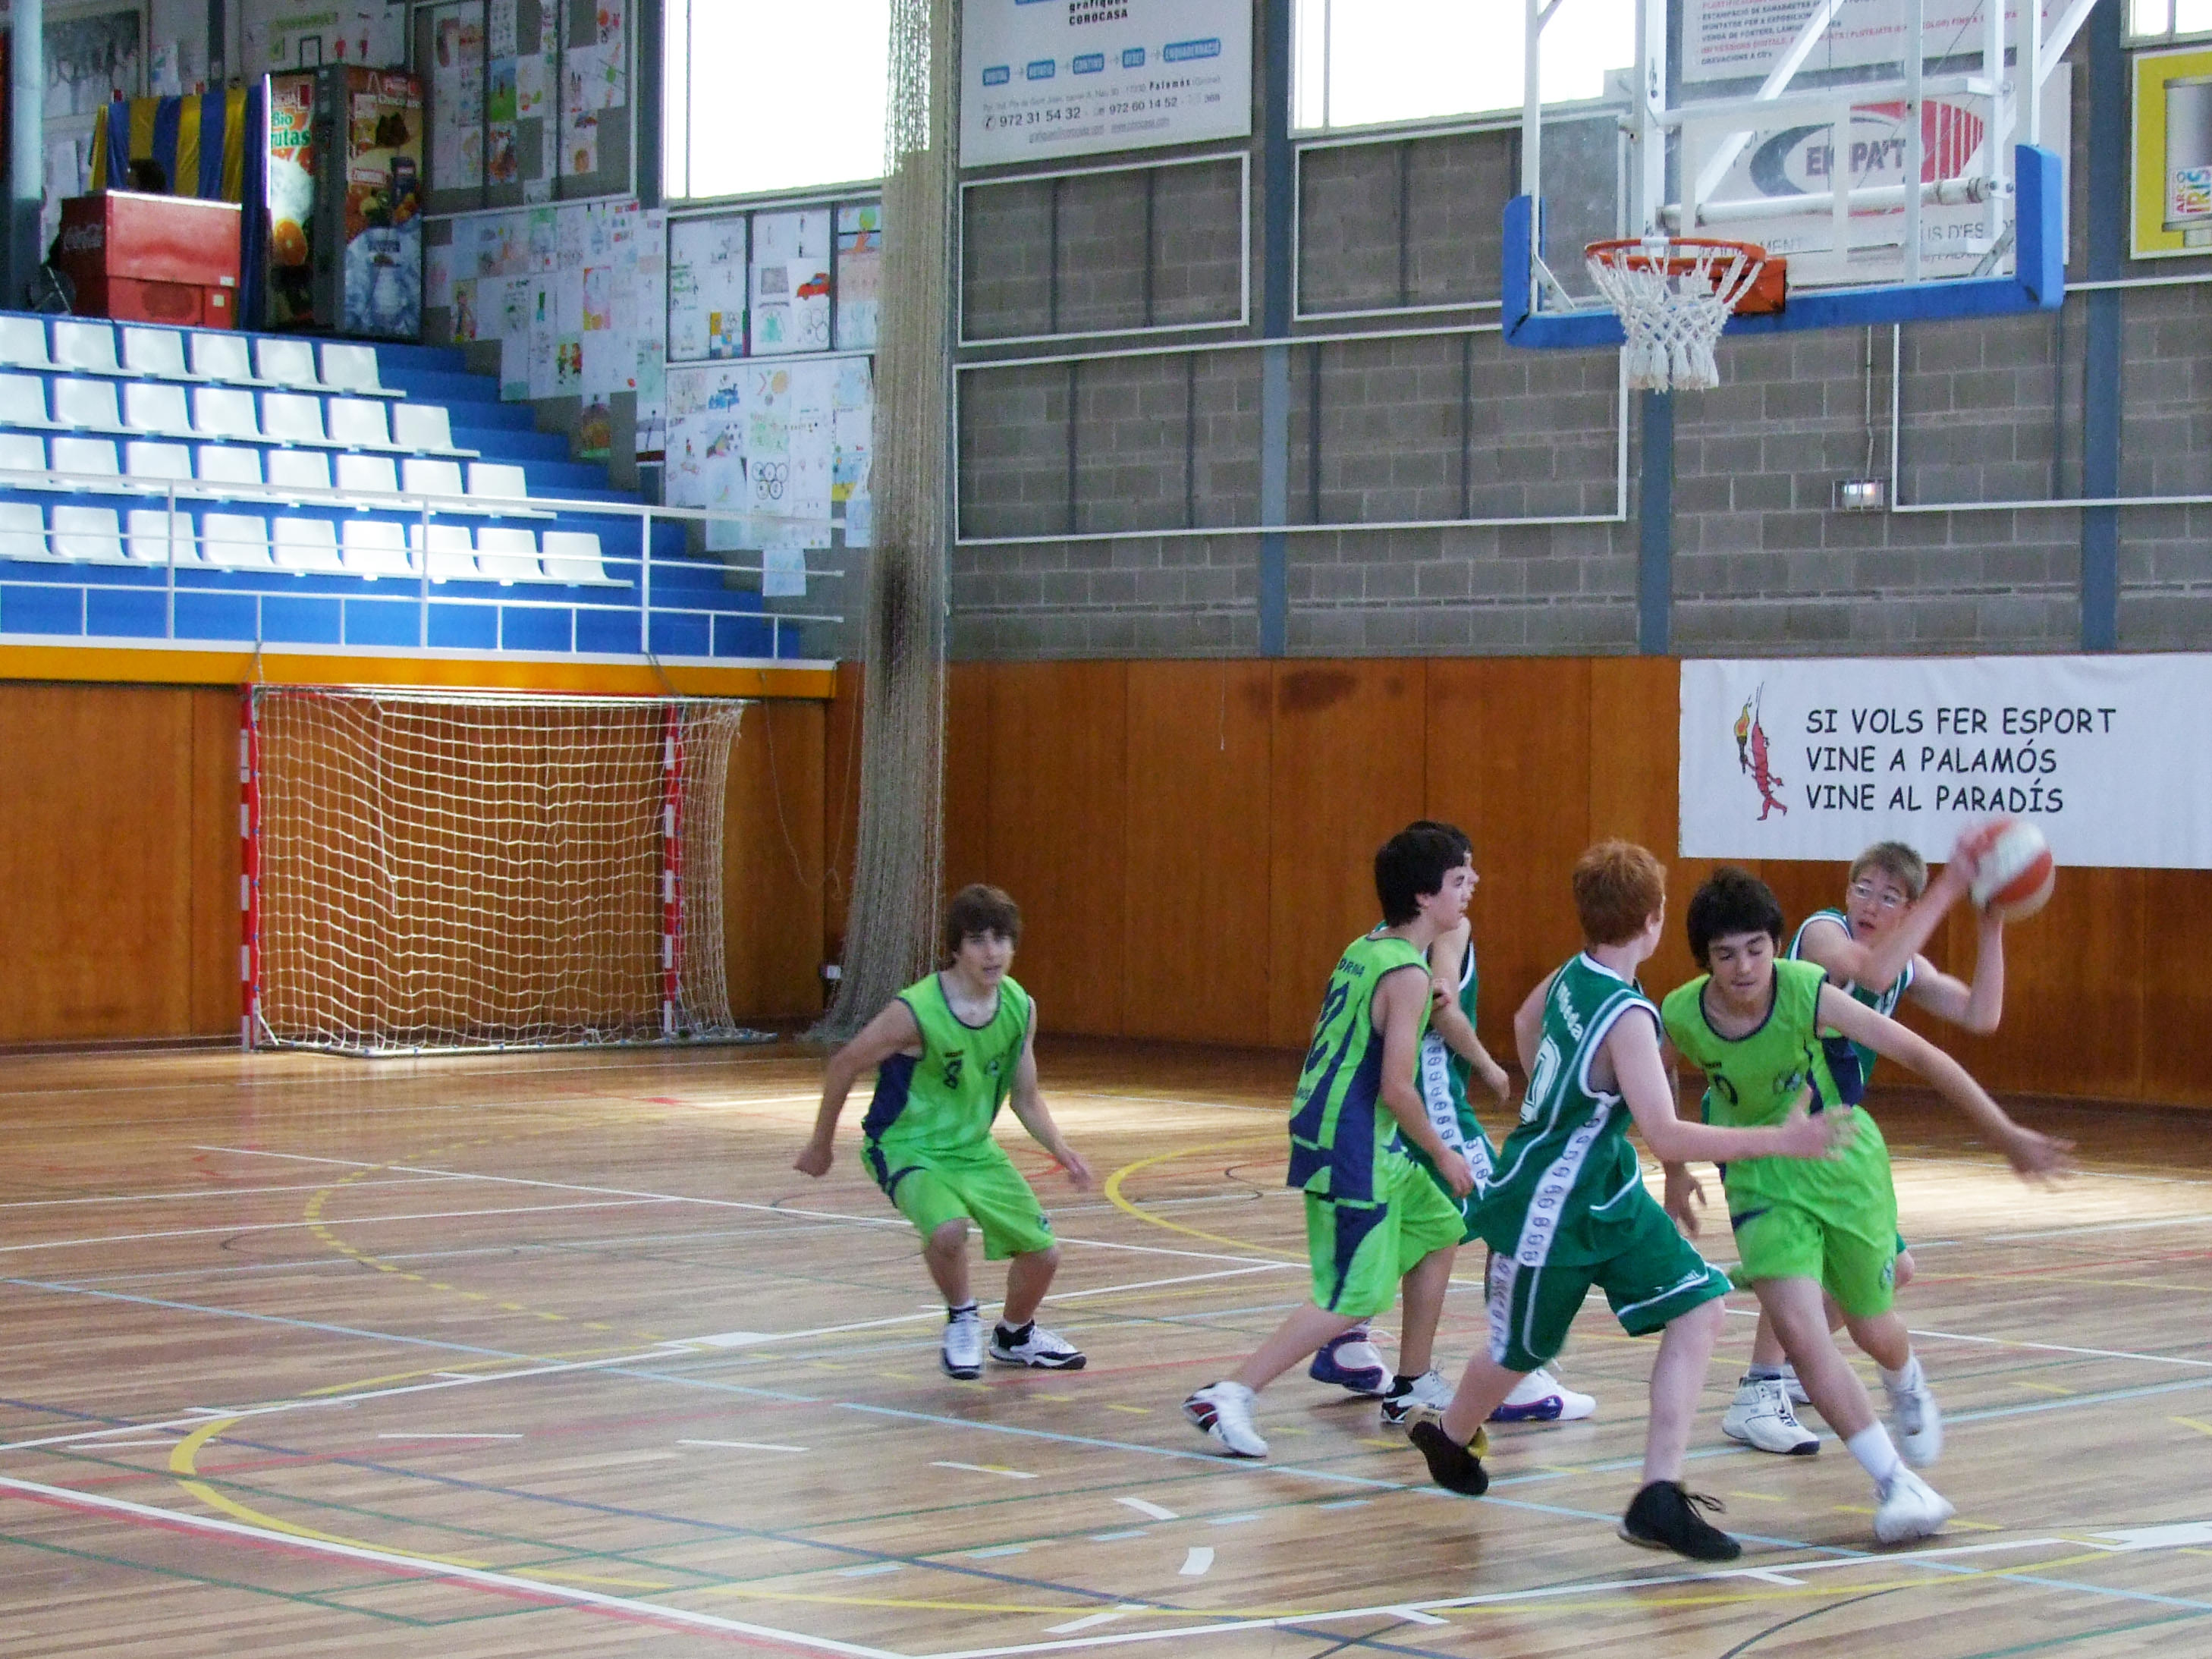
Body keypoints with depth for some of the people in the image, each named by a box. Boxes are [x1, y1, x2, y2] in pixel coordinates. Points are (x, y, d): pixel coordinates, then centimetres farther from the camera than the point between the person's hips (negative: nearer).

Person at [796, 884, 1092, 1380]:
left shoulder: (1020, 1009, -9)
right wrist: (821, 1146, -2)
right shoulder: (915, 1012, -26)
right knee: (948, 1229, -34)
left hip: (974, 1147, 6)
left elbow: (1025, 1098, 5)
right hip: (906, 1147, -6)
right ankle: (962, 1319, -2)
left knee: (1042, 1253, 5)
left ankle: (1015, 1336, 38)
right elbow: (843, 1066, -12)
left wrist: (1060, 1149, -12)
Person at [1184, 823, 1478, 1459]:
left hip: (1324, 1130, 10)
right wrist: (1442, 1154, -7)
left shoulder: (1362, 950, 10)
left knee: (1438, 1231, 23)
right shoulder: (1406, 975, -17)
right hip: (1354, 1151, -10)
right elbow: (1396, 1087, -19)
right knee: (1352, 1301, -8)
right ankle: (1227, 1397, -11)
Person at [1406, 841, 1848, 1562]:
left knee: (1699, 1309, -5)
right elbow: (1666, 1134, -34)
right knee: (1519, 1352, 14)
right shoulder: (1626, 1016, -29)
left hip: (1610, 1194, 8)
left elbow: (1525, 1024, 20)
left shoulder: (1572, 975, -3)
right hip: (1548, 1208, -8)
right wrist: (1778, 1140, -33)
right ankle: (1450, 1440, 46)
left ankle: (1659, 1497, -8)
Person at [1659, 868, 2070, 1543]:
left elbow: (1920, 1055, -20)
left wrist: (2007, 1135, -18)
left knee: (1872, 1330, 16)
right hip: (1761, 1179, 0)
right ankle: (1898, 1484, -9)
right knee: (1802, 1335, -20)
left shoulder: (1807, 992, -26)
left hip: (1842, 1161, 0)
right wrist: (1675, 1172, 15)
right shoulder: (1680, 1017, -20)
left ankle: (1908, 1388, 54)